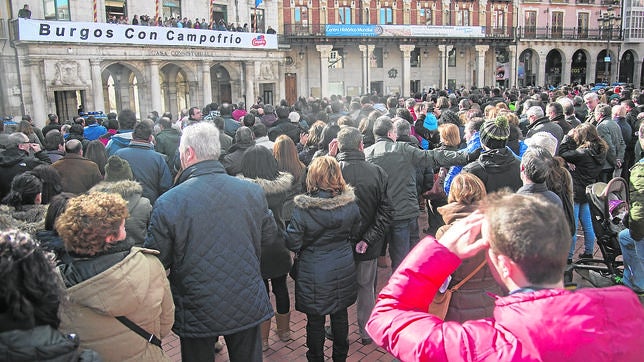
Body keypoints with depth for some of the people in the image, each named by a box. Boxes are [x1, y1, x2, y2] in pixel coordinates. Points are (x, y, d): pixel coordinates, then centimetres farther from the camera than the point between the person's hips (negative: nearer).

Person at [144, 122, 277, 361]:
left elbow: (156, 261, -10)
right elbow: (269, 235, 4)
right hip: (248, 306, 2)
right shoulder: (253, 191, -11)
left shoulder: (167, 203, -19)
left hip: (197, 312, -2)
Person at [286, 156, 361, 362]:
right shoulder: (350, 204, -10)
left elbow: (292, 243, -15)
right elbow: (355, 235, 4)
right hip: (343, 270, 4)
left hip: (314, 274, -3)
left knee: (315, 321, 14)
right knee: (340, 316, 21)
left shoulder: (303, 208, -21)